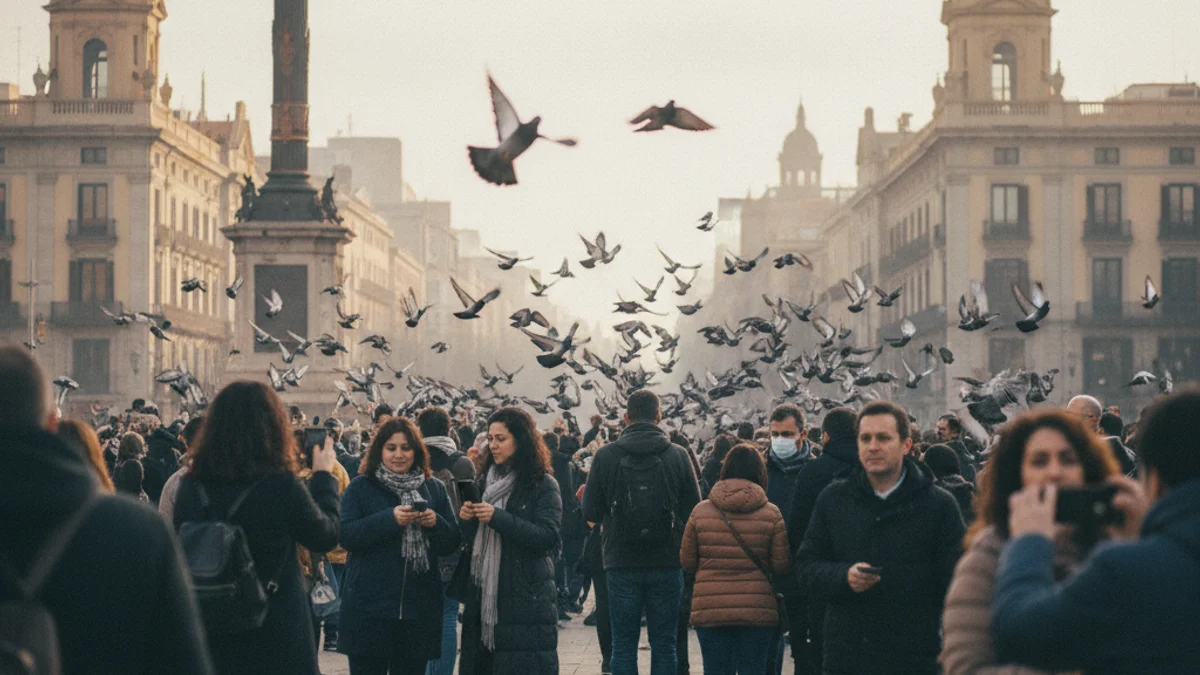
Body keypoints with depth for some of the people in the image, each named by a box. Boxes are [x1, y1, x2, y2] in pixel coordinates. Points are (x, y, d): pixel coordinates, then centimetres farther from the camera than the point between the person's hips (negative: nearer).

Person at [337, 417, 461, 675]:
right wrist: (389, 519, -21)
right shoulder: (360, 487, 2)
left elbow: (452, 542, 9)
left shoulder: (435, 489, 11)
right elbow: (345, 536, -10)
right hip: (369, 607, -3)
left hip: (419, 608, 3)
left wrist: (435, 523, -12)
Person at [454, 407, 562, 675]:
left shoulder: (543, 485, -2)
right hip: (483, 598, 6)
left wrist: (498, 517, -19)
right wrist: (466, 519, -3)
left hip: (526, 600, -6)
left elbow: (548, 537, -15)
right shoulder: (488, 482, 16)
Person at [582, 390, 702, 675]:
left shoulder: (605, 456, -6)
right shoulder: (678, 456, -5)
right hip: (667, 564, 0)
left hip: (622, 565, 0)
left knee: (623, 647, 6)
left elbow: (591, 512, -4)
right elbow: (694, 512, -3)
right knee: (664, 645, 8)